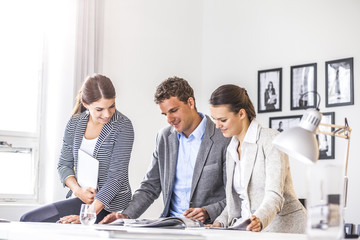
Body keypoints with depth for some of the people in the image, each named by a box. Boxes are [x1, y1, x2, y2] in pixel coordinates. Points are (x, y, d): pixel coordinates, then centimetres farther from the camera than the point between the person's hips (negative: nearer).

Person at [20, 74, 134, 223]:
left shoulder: (123, 126, -13)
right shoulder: (75, 123, 4)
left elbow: (116, 177, -18)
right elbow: (64, 164, 8)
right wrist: (78, 190, -14)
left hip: (109, 203, -6)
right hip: (80, 198, 6)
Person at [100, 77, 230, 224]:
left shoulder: (223, 139, -8)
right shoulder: (164, 137, 11)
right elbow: (150, 187, 13)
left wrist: (208, 212, -22)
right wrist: (127, 215, -2)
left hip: (207, 227, -4)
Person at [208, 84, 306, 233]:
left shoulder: (271, 139, -9)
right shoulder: (231, 150, 14)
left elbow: (275, 195, -18)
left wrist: (259, 221, -35)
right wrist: (221, 222, 0)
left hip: (283, 226, -6)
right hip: (248, 230, 6)